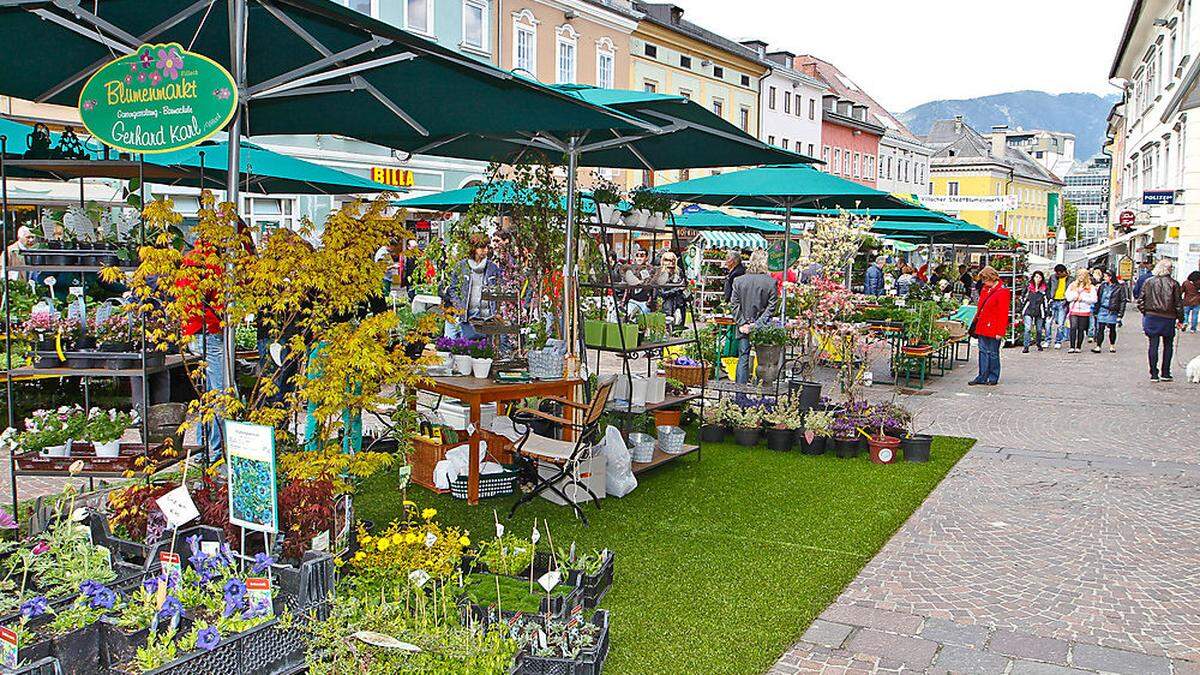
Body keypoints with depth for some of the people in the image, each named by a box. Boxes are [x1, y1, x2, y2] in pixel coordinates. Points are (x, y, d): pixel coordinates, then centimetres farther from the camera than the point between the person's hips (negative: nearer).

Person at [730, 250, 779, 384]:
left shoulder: (738, 281, 0)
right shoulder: (771, 282, -7)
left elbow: (735, 305, -1)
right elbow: (772, 306, -8)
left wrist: (742, 323, 0)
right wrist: (758, 323, -6)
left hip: (744, 328, 2)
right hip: (763, 329, -1)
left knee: (743, 359, 7)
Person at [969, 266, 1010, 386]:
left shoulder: (1002, 292, -13)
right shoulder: (985, 289, 11)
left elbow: (1003, 314, -14)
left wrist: (1000, 331, -16)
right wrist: (976, 323, 17)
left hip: (993, 329, -7)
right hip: (982, 327, 7)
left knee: (993, 354, 3)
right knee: (983, 352, 9)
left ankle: (993, 378, 14)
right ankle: (982, 377, 15)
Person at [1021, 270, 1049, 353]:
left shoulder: (1044, 289, 5)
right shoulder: (1028, 287, 4)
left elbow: (1046, 301, 9)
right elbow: (1023, 299, 10)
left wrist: (1047, 311, 2)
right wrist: (1021, 312, 9)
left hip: (1039, 312, 1)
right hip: (1028, 311, -1)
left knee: (1039, 330, 9)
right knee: (1027, 329, -13)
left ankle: (1038, 344, 31)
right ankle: (1026, 347, -13)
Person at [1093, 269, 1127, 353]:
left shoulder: (1119, 287, -5)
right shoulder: (1103, 285, 8)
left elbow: (1122, 301, -4)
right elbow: (1098, 298, 13)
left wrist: (1120, 314, -9)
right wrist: (1096, 311, 10)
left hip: (1112, 312, -3)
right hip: (1102, 310, 3)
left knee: (1112, 329, 8)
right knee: (1100, 329, -4)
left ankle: (1112, 346, 23)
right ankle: (1098, 346, -4)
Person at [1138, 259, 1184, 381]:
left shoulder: (1148, 282, -2)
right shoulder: (1174, 284, -6)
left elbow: (1140, 300, 0)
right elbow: (1178, 303, -3)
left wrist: (1144, 312, 13)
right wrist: (1180, 319, 7)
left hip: (1151, 317, 1)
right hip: (1168, 318, -1)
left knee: (1153, 345, 5)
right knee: (1168, 345, 12)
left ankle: (1154, 374, 4)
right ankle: (1165, 374, 12)